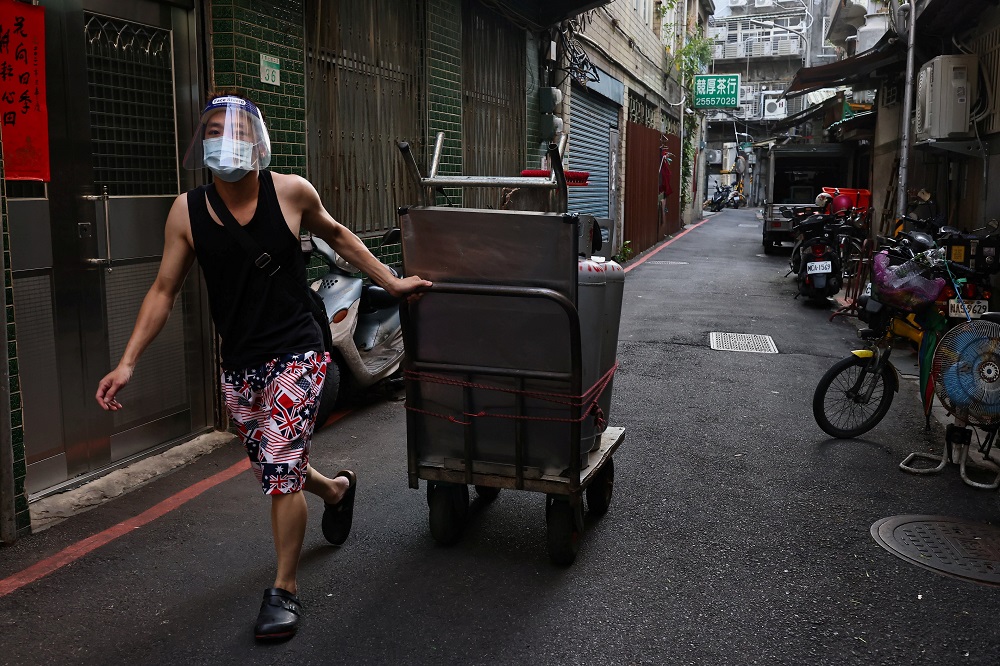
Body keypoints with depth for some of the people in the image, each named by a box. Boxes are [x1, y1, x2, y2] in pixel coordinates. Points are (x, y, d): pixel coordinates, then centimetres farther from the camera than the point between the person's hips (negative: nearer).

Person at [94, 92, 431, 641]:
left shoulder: (291, 192, -10)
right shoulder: (187, 211, -5)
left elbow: (336, 235, 9)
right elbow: (163, 291, 1)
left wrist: (391, 282, 9)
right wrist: (127, 362, -5)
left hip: (296, 355, -3)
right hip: (238, 366, 4)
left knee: (281, 471, -8)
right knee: (276, 471, 17)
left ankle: (284, 589, 10)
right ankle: (337, 489, 50)